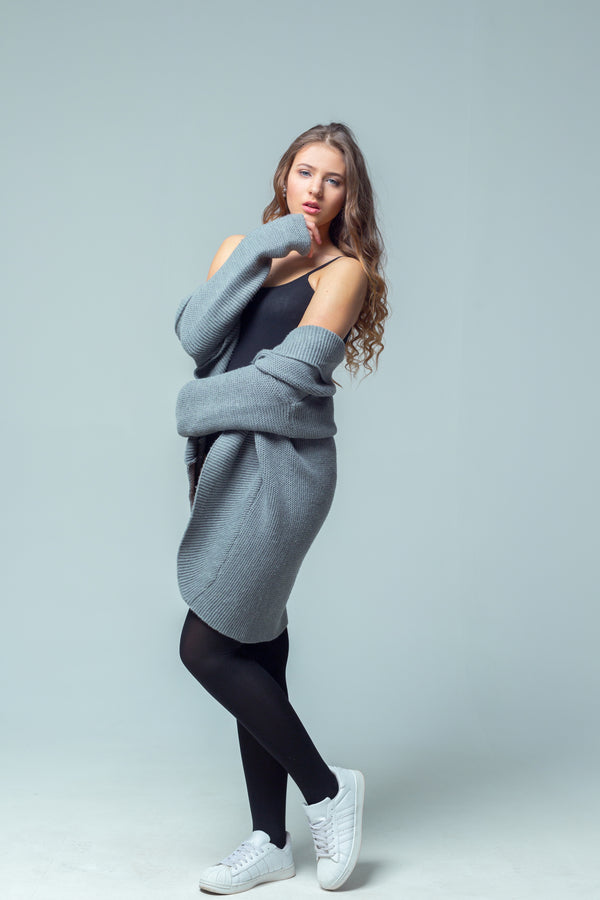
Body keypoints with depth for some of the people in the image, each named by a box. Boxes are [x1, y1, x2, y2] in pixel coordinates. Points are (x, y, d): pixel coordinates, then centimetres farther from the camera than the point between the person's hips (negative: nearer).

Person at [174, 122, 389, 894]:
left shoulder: (343, 267, -1)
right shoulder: (243, 247, 16)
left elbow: (294, 367, -13)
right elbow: (195, 337, 0)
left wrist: (197, 404, -4)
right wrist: (255, 254, -6)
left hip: (282, 466, -6)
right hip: (228, 462, 6)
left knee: (205, 648, -8)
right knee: (254, 651, 9)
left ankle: (328, 789, 11)